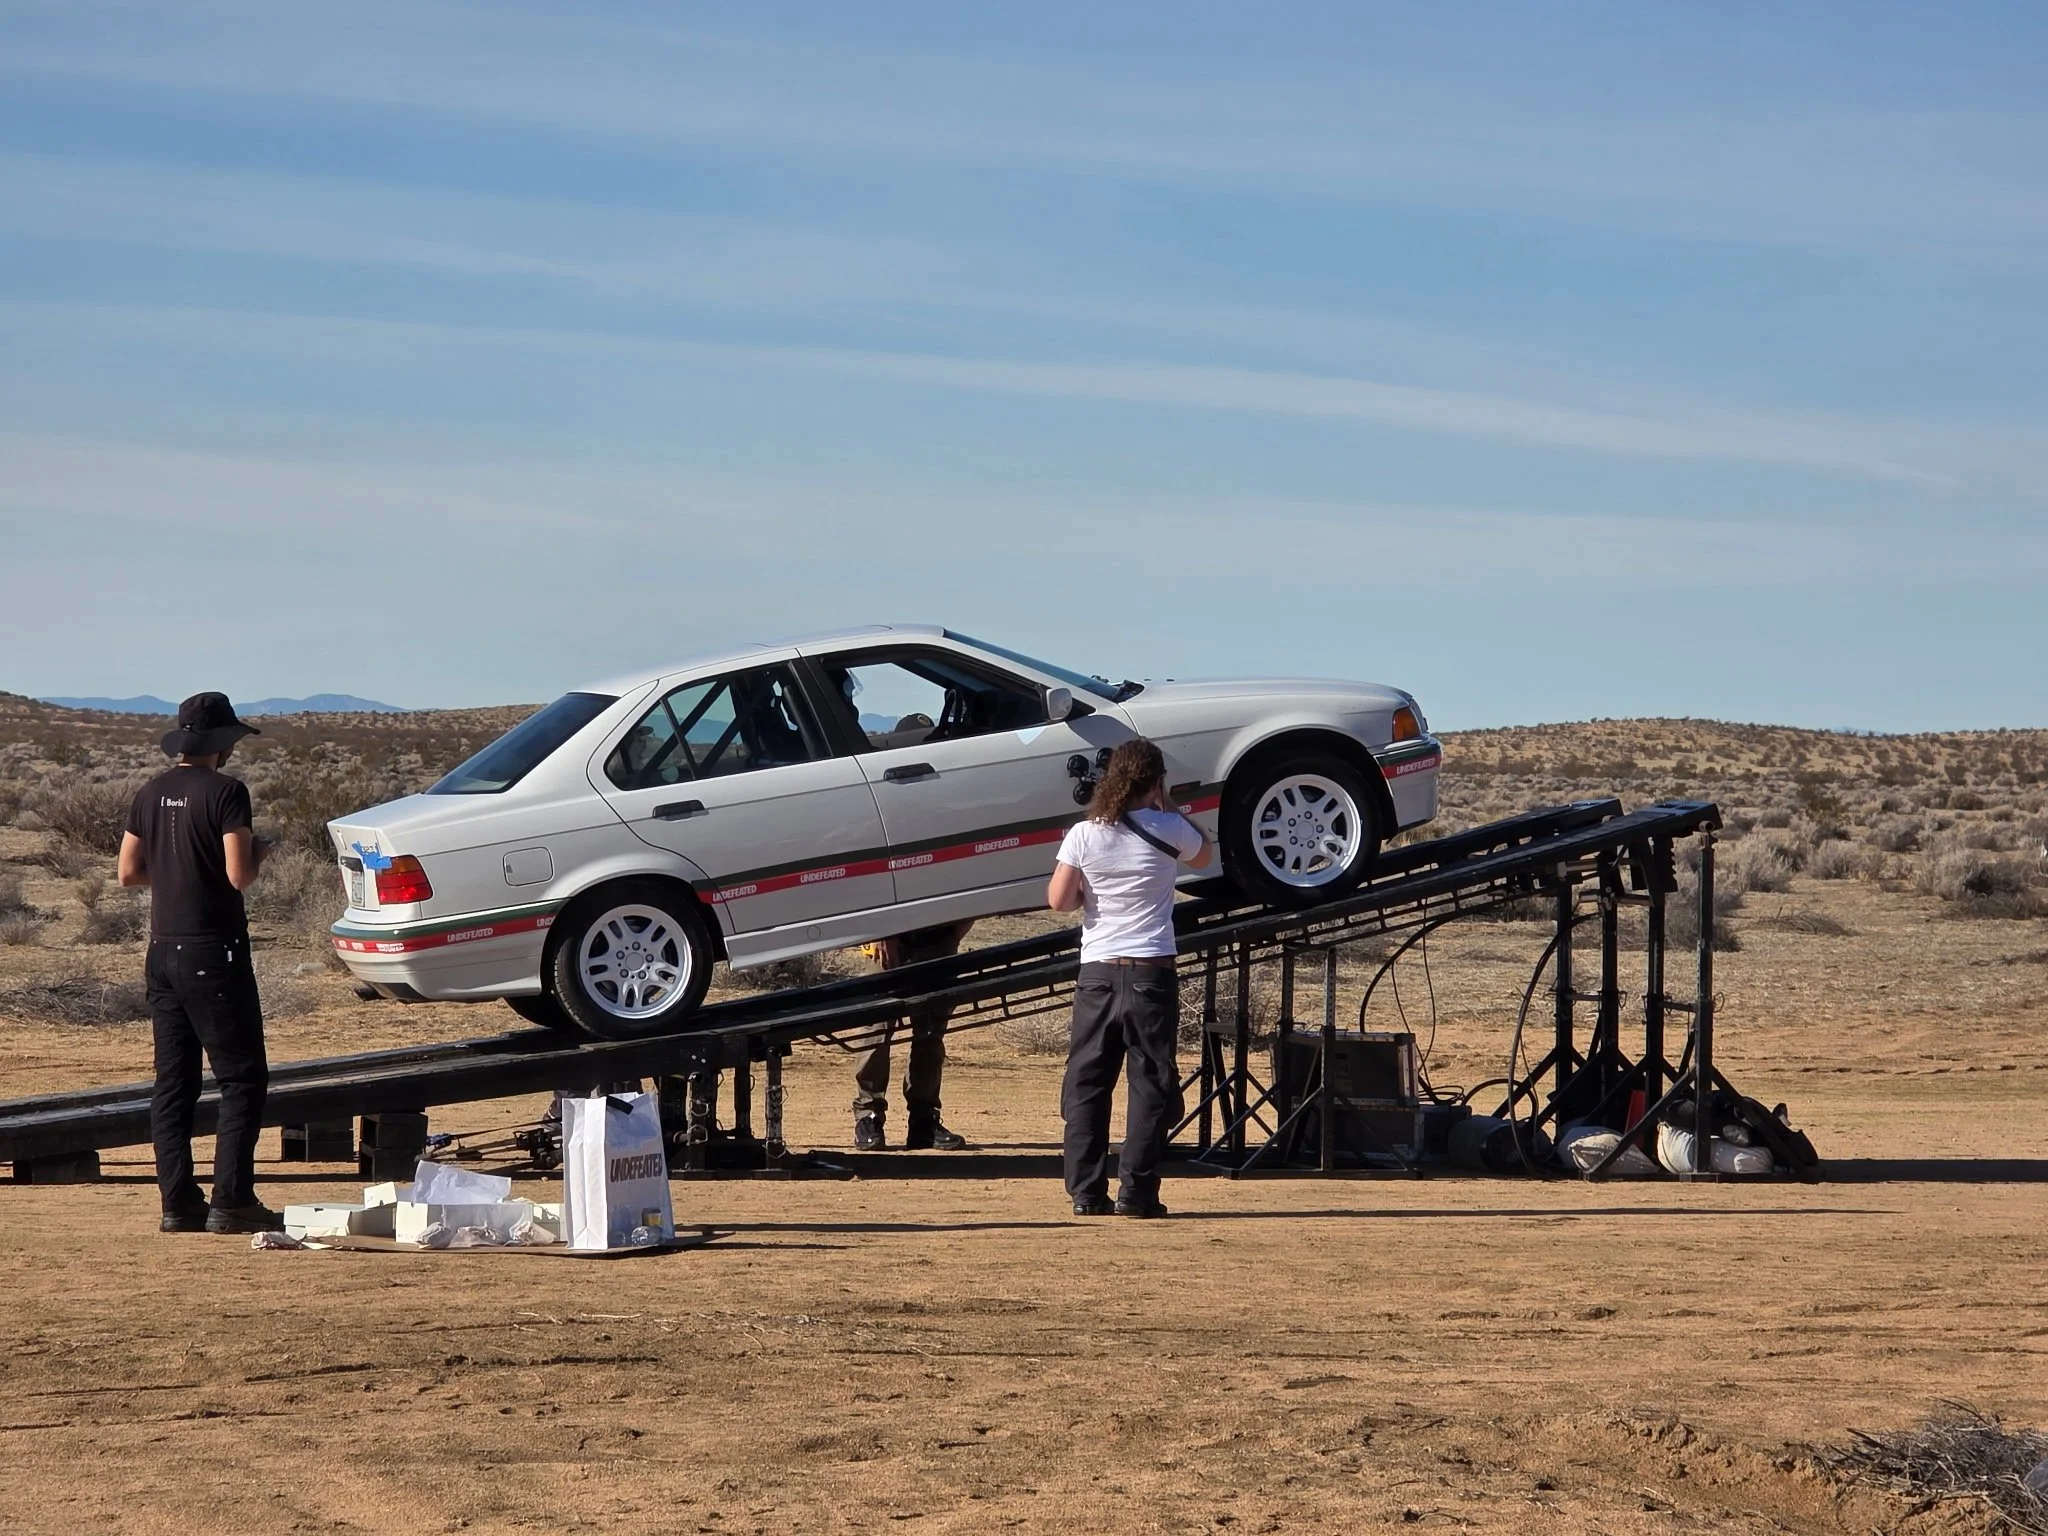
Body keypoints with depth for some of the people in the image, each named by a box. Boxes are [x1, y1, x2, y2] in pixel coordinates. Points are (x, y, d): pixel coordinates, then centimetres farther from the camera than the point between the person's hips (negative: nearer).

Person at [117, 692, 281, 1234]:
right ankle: (231, 1200, -9)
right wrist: (257, 855, 2)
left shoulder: (152, 793, 8)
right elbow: (239, 876, -18)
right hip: (213, 952, -7)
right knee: (242, 1078, -3)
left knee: (173, 1081, 9)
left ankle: (177, 1201, 8)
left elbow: (129, 871, 12)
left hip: (164, 950, 7)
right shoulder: (225, 792, -12)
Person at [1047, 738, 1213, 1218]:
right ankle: (1137, 1191, -3)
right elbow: (1205, 856, 18)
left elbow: (1058, 899, -3)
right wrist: (1169, 808, 22)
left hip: (1097, 972, 2)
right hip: (1151, 974, -2)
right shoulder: (1168, 830, -3)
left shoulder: (1083, 835, -1)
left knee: (1087, 1082, 8)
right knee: (1151, 1083, 3)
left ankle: (1087, 1191, 5)